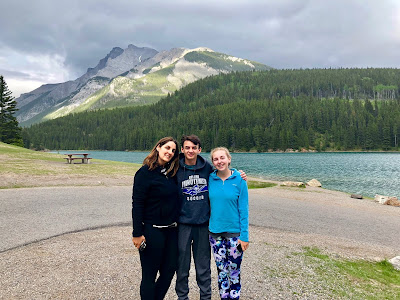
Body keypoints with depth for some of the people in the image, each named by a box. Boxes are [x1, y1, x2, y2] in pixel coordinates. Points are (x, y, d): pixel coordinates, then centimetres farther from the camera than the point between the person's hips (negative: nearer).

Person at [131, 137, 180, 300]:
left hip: (172, 230, 7)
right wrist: (137, 234, -15)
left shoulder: (172, 172, 7)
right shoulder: (145, 172, -11)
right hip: (152, 230, -6)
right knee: (149, 275, 6)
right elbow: (137, 204, -13)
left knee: (169, 270, 14)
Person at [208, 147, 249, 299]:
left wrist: (244, 236, -10)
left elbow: (243, 209, -7)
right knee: (222, 271, 13)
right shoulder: (210, 179, -1)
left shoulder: (239, 180, -8)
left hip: (234, 232, -2)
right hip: (215, 232, 2)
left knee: (234, 272, 9)